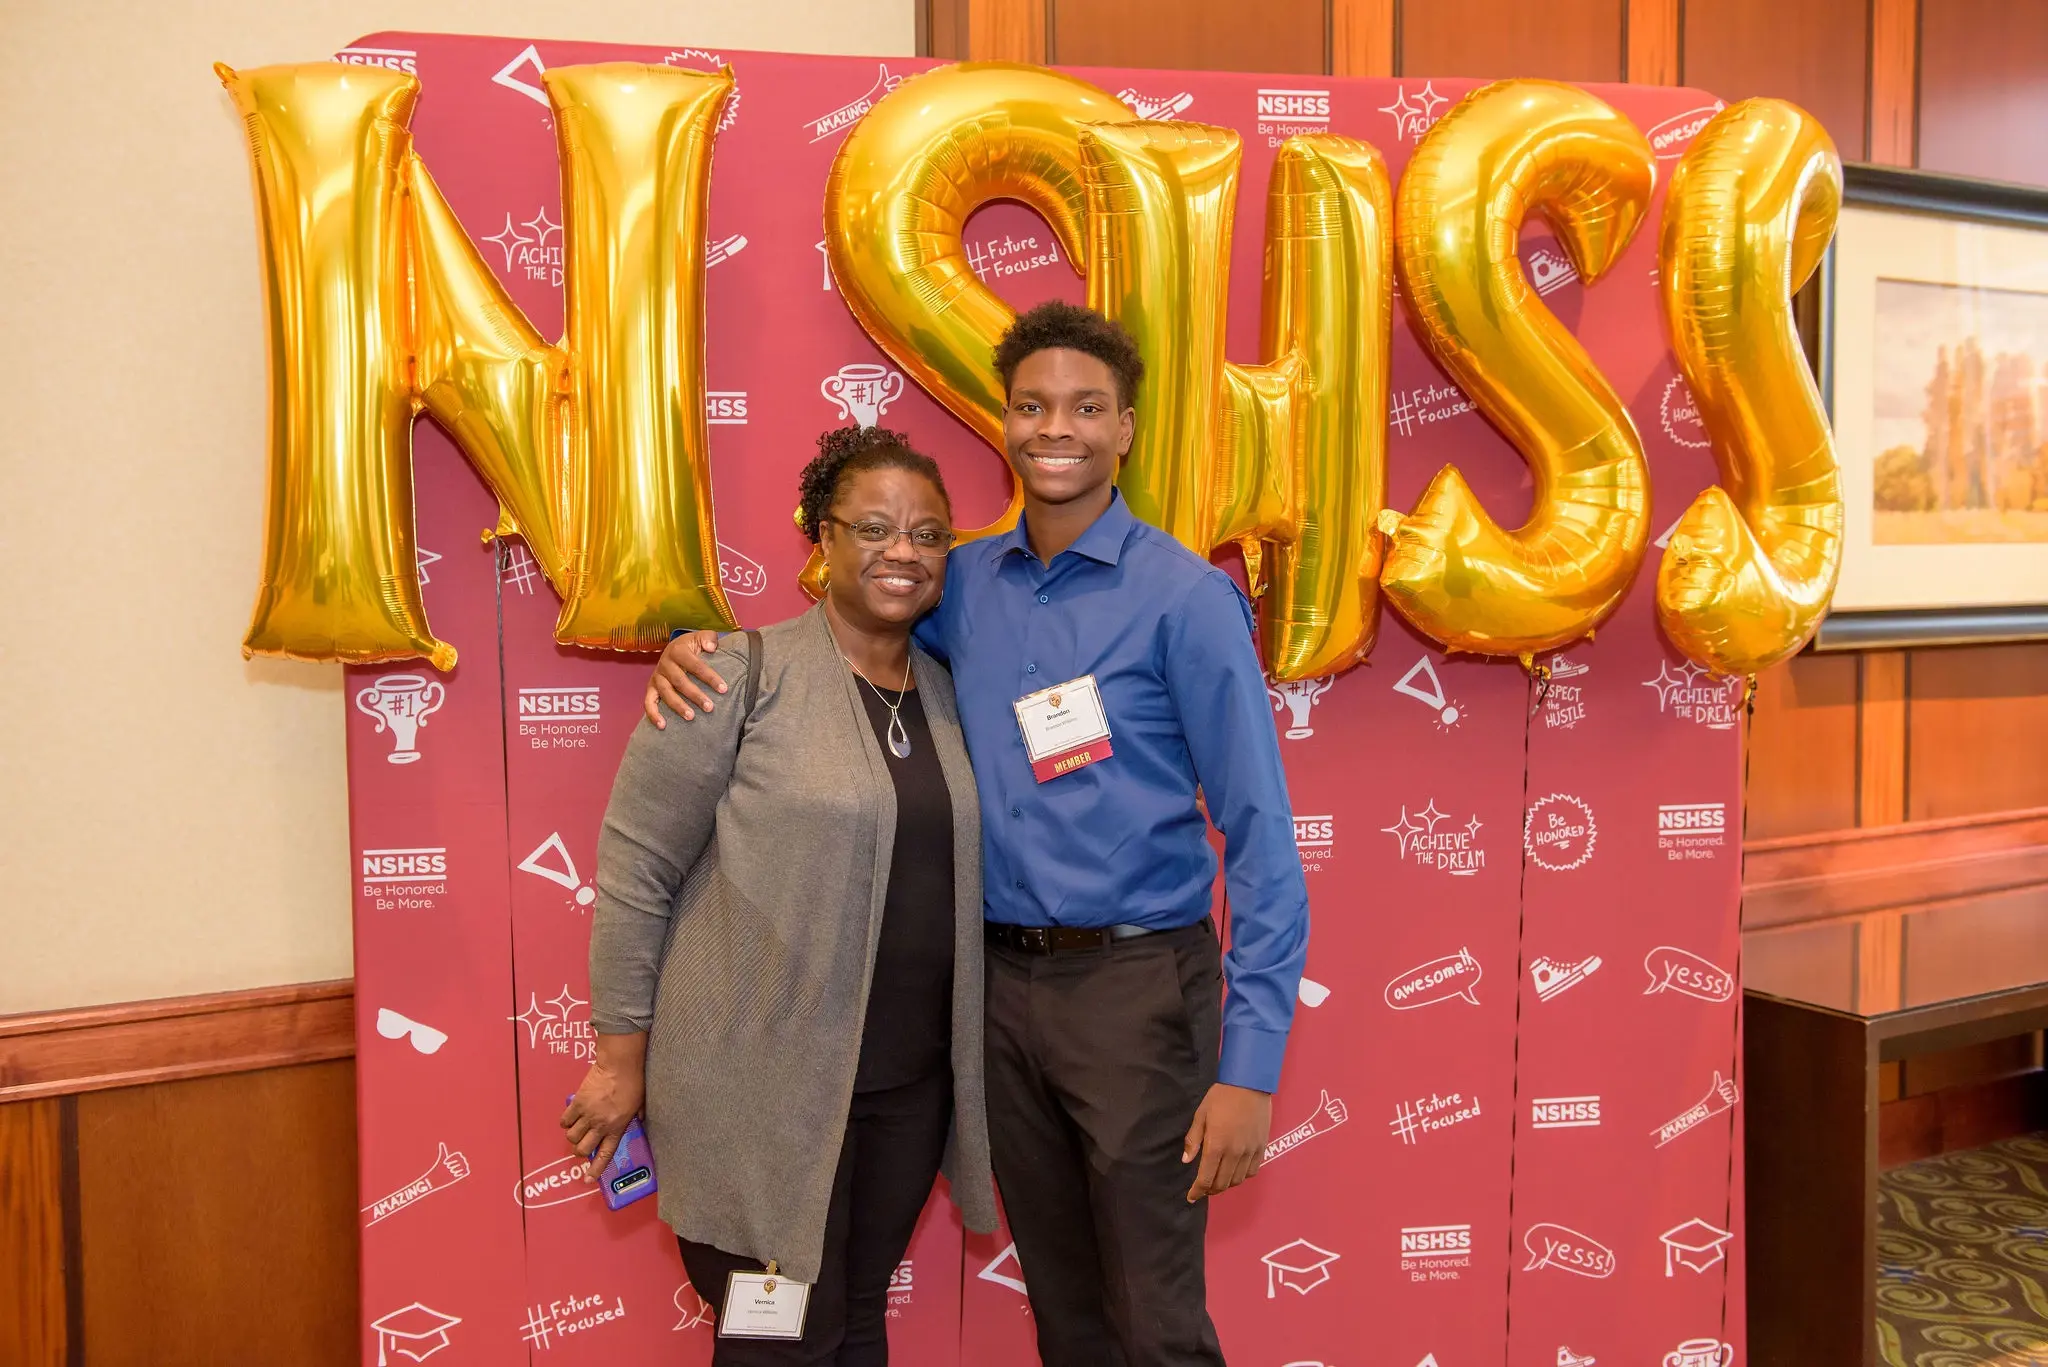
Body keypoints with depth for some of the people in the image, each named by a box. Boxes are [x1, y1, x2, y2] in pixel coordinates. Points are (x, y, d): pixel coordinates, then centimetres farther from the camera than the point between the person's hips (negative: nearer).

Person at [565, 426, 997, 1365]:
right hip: (762, 1085, -5)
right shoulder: (744, 674, -11)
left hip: (909, 1083, 6)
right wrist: (623, 1057, -8)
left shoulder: (949, 696, 7)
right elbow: (634, 867, -10)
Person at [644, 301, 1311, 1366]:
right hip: (1003, 980, 5)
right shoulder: (967, 586, 6)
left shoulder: (1184, 597, -10)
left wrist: (1249, 1065, -17)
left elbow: (1258, 833, -12)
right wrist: (696, 647, -3)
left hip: (1138, 985, -5)